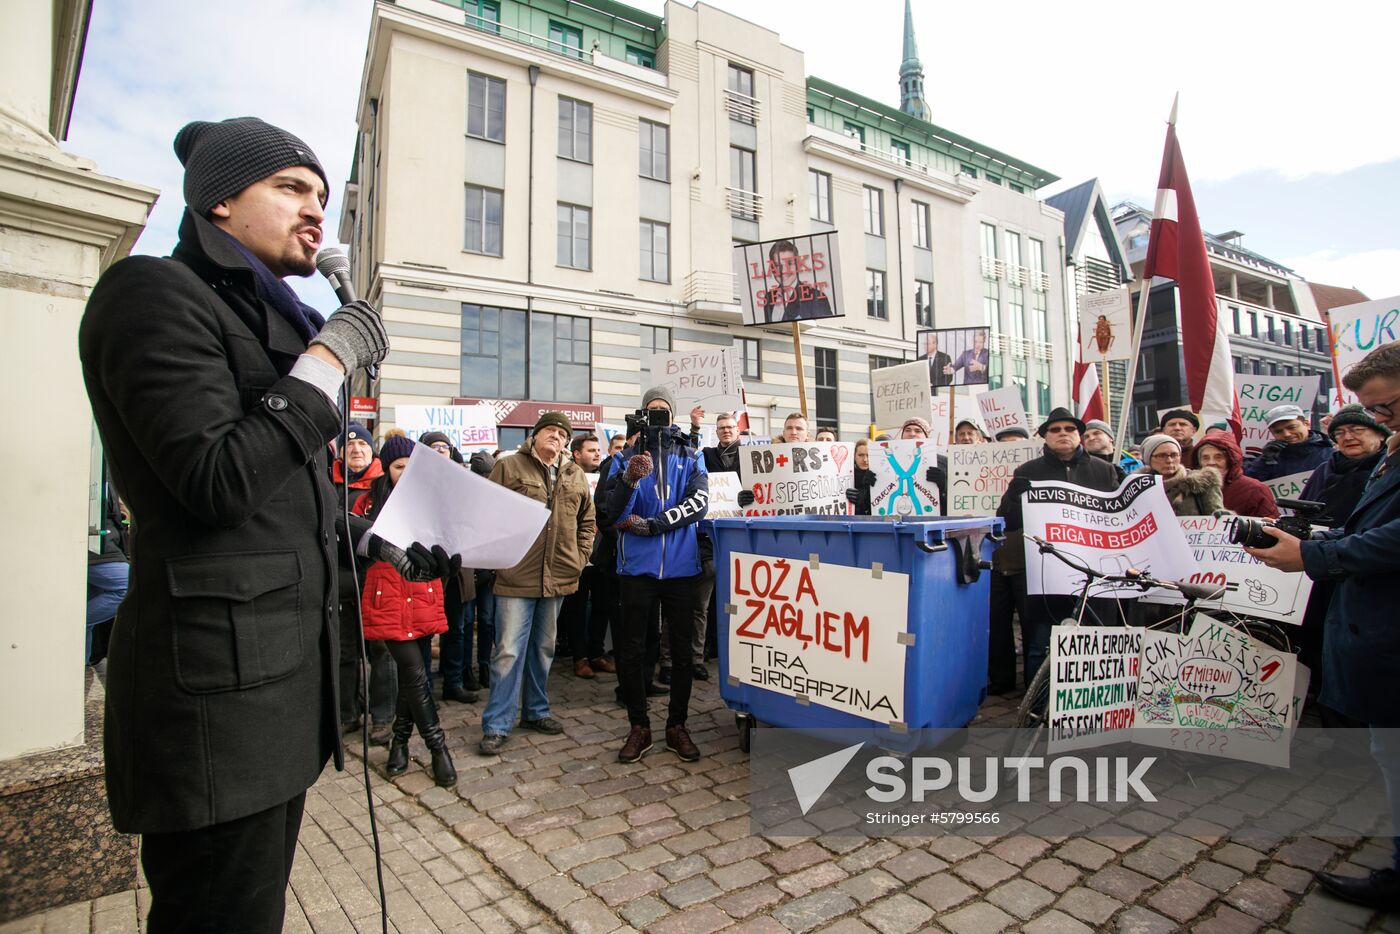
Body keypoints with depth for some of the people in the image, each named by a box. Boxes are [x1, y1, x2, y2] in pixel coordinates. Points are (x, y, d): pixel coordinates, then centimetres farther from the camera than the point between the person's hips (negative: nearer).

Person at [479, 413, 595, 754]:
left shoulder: (575, 475, 11)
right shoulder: (508, 467, -2)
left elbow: (587, 520, 19)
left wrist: (580, 557, 9)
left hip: (558, 578, 5)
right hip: (516, 576, -5)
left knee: (544, 648, 17)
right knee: (509, 651, -2)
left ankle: (536, 711, 32)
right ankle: (496, 726, 10)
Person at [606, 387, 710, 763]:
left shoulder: (690, 457, 7)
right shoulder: (627, 457, 4)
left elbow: (699, 502, -9)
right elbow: (613, 514, -6)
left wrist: (650, 525, -15)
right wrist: (629, 479, -26)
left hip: (681, 566, 1)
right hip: (638, 567, 0)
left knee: (682, 647, 9)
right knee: (632, 649, 5)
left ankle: (677, 725, 24)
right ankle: (638, 727, 21)